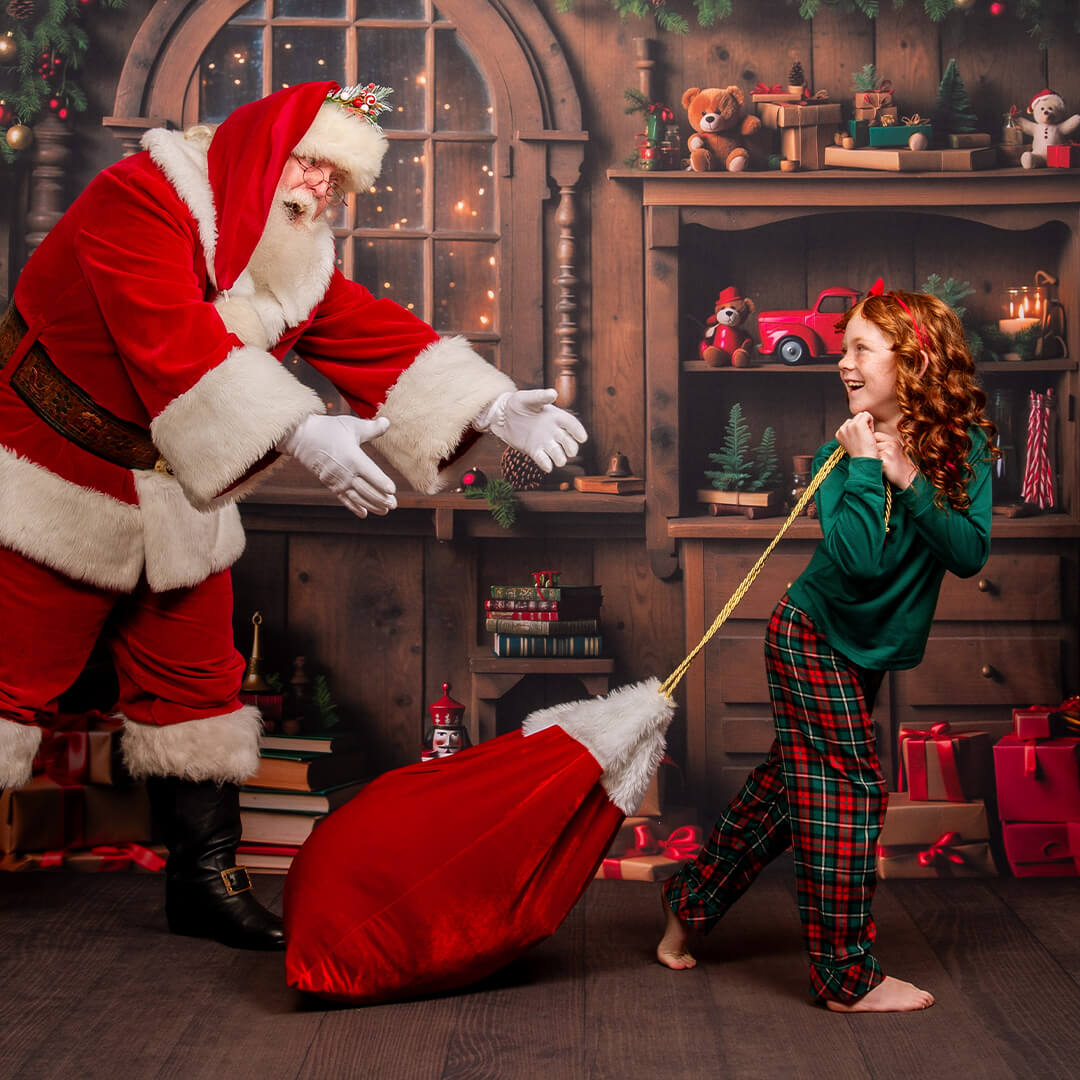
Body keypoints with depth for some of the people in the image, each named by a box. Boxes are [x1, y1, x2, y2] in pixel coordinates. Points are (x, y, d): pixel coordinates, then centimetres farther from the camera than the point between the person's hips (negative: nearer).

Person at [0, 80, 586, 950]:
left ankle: (206, 878, 21)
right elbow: (175, 338, -32)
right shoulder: (142, 200, -19)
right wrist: (300, 431, -42)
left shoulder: (299, 261, 6)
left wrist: (493, 407, -14)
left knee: (194, 677, 9)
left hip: (175, 501, 7)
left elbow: (380, 338, -1)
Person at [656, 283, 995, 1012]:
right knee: (846, 789, -3)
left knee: (789, 785, 15)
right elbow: (857, 556, -29)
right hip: (814, 635, -5)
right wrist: (864, 466, -26)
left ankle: (690, 906, 32)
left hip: (868, 648, 5)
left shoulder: (964, 445, -6)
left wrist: (910, 479, -25)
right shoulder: (842, 450, -16)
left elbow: (970, 555, -16)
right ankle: (849, 977, 8)